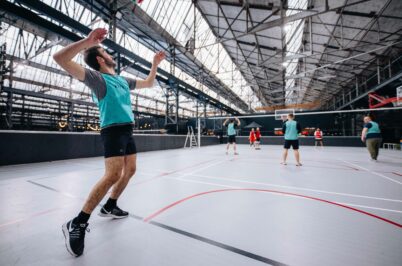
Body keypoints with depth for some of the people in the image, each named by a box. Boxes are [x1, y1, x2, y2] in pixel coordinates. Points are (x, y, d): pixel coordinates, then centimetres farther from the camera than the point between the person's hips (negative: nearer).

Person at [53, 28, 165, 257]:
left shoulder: (124, 80, 20)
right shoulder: (97, 77, -3)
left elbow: (149, 83, 29)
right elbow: (60, 58, -16)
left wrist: (155, 64, 23)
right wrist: (88, 41, -21)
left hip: (128, 130, 9)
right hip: (113, 130, -8)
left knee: (130, 170, 10)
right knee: (113, 175, -19)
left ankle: (110, 206, 27)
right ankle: (78, 223, -3)